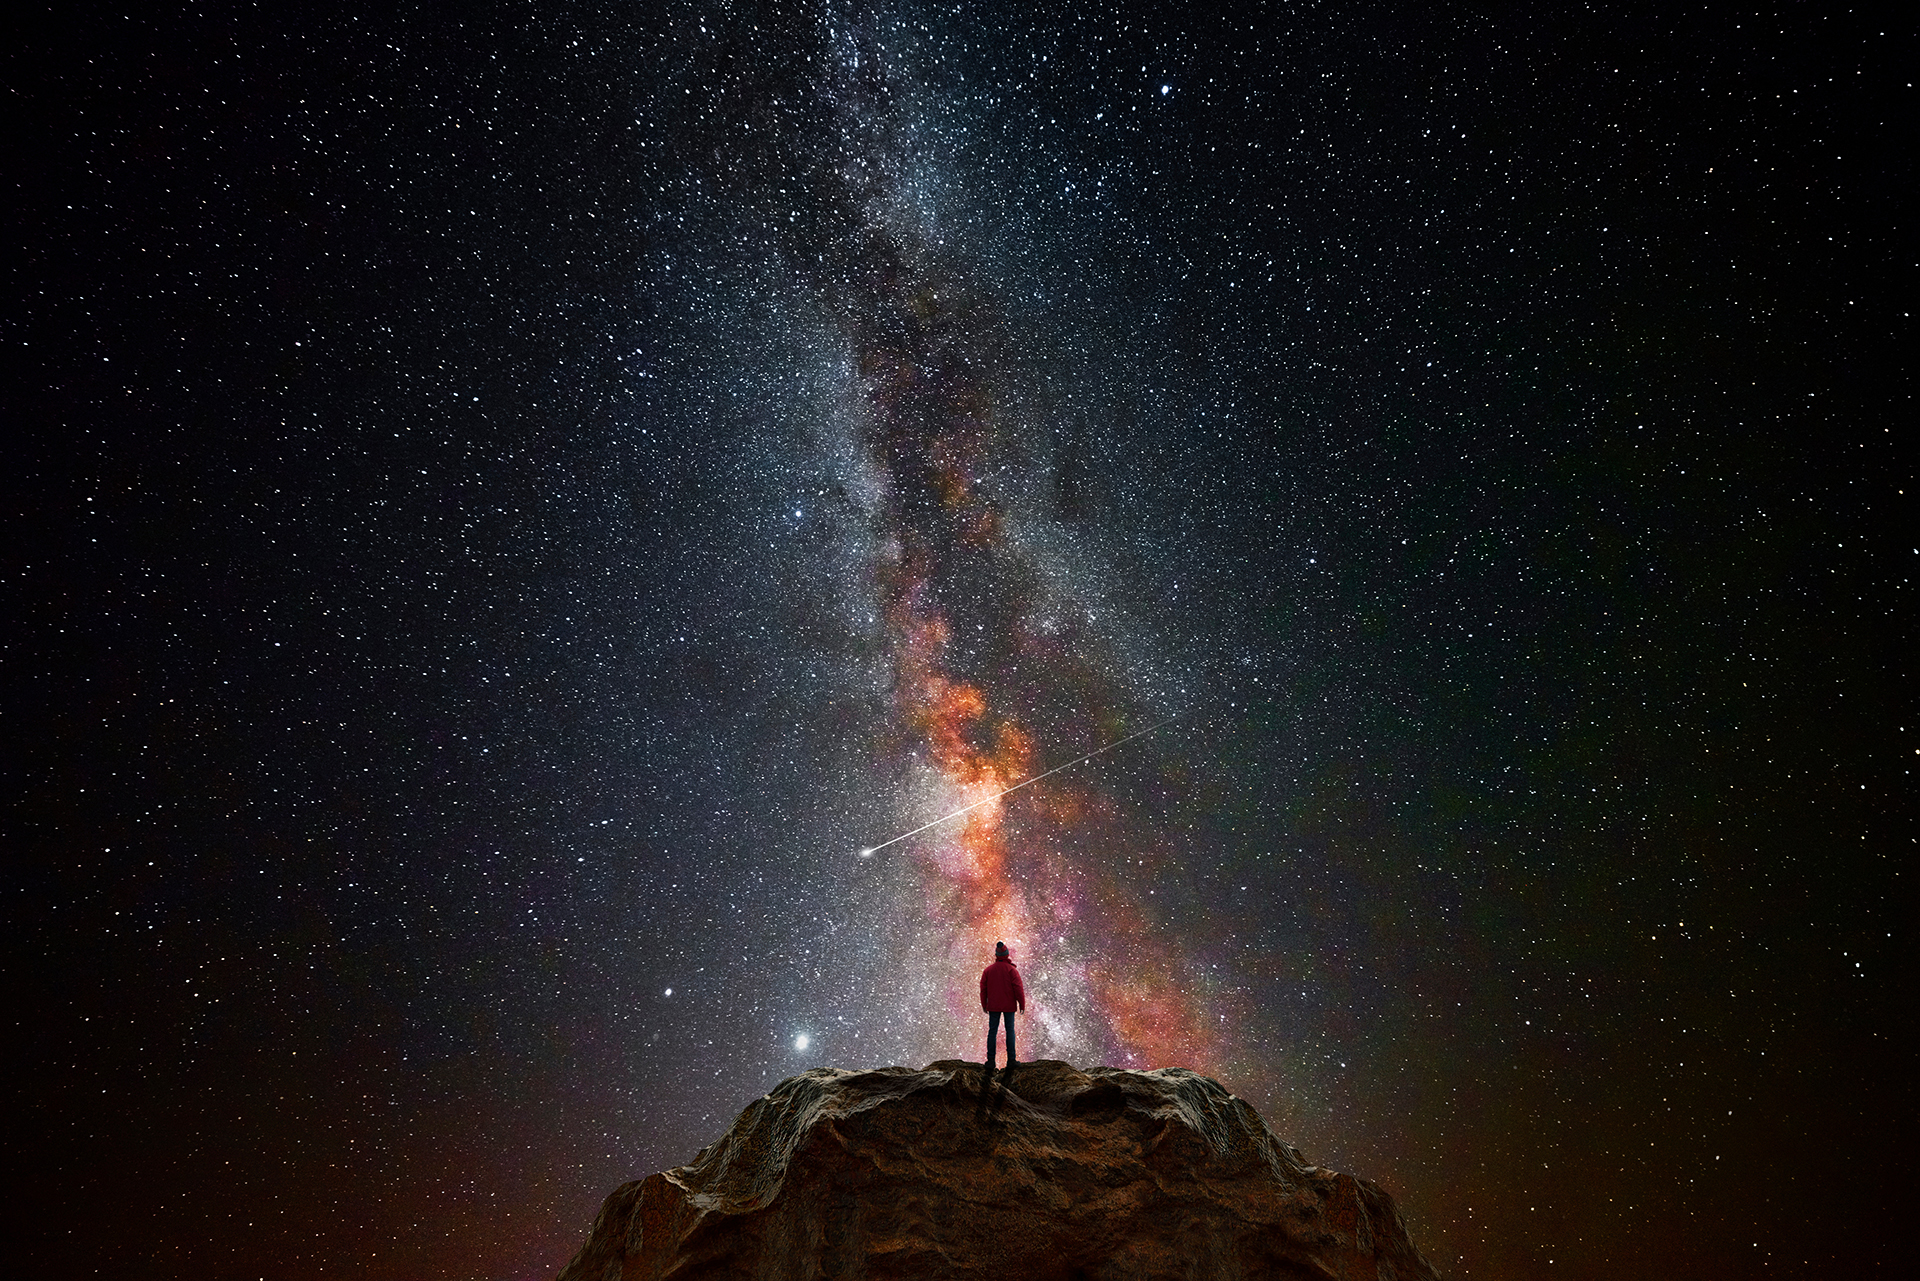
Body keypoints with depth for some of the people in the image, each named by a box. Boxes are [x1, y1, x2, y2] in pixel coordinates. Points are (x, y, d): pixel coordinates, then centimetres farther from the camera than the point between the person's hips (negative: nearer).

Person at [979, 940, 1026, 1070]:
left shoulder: (988, 970, 1)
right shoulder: (1012, 970, -8)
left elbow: (983, 989, 5)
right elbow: (1018, 988, -11)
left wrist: (984, 1005, 15)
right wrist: (1022, 1004, -3)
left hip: (993, 1006, 2)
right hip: (1009, 1006, -2)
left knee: (992, 1031, 5)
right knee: (1010, 1030, 5)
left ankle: (990, 1060, 2)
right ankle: (1010, 1060, 3)